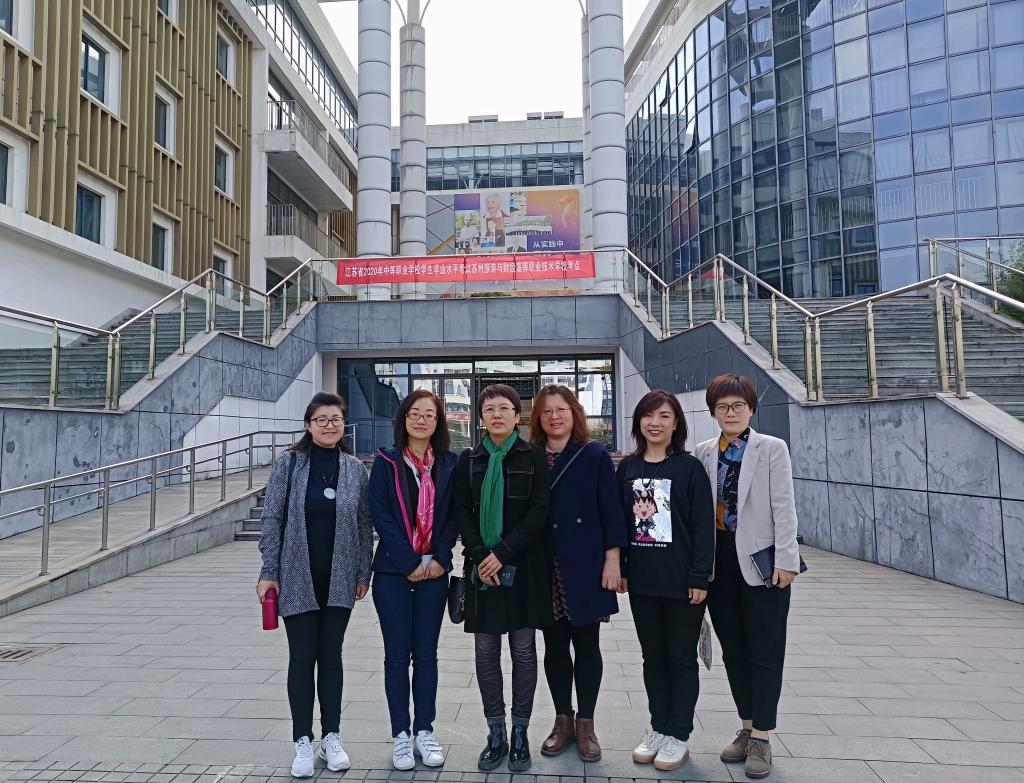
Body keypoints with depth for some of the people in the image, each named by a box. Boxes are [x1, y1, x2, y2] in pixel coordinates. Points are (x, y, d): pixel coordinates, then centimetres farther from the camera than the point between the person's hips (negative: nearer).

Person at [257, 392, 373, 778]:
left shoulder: (355, 468, 1)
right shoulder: (288, 463, -5)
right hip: (296, 578, -1)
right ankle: (303, 741, 19)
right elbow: (272, 518, -4)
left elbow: (364, 524, 5)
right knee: (302, 658, 5)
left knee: (331, 656, 11)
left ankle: (331, 736, 24)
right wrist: (269, 572, -7)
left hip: (339, 579, 2)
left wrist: (363, 572, 4)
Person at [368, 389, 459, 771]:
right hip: (393, 571, -2)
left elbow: (453, 515, 3)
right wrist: (410, 562, -14)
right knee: (397, 654, 5)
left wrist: (440, 558, -9)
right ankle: (401, 735, 17)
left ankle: (424, 731, 21)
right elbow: (380, 515, -8)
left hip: (434, 571, 2)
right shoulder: (386, 461, -2)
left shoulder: (449, 464, 4)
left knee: (426, 653, 9)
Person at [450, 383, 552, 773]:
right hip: (482, 567, 2)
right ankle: (495, 734, 20)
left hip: (523, 566, -2)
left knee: (523, 649, 5)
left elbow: (539, 511, -7)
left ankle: (520, 733, 19)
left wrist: (503, 553, -14)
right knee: (485, 651, 6)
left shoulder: (534, 456, 0)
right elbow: (461, 511, 3)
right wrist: (481, 556, -11)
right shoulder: (468, 459, 8)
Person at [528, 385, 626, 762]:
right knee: (554, 646, 12)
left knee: (586, 646, 8)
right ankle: (562, 721, 28)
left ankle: (585, 724, 23)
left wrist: (612, 559, -9)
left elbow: (611, 511, -4)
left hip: (584, 566, -2)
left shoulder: (595, 455, -1)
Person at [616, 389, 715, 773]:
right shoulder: (628, 467, 5)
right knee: (653, 656, 15)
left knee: (681, 658, 9)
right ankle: (658, 728, 29)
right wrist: (619, 568, 6)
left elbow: (703, 525, -9)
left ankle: (678, 735, 22)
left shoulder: (689, 467, -7)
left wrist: (699, 577, -12)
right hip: (641, 580, 4)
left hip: (681, 580, -4)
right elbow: (619, 519, 9)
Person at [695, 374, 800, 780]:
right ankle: (747, 728, 28)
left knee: (765, 651, 5)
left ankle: (761, 738, 16)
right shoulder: (704, 453, 5)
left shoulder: (772, 448, -4)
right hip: (719, 561, 4)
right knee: (733, 648, 13)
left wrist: (786, 560, -13)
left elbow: (783, 507, -7)